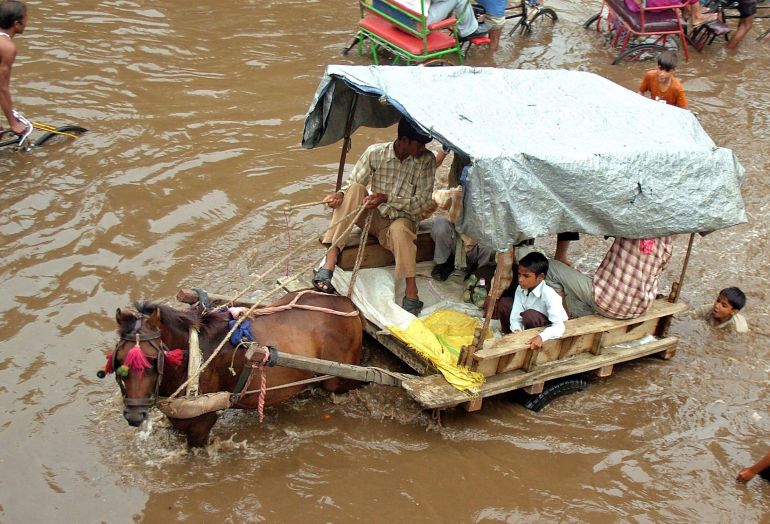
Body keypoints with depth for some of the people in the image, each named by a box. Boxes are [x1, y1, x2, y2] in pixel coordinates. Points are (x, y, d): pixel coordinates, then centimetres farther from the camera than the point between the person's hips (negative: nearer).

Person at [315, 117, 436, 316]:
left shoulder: (427, 160, -11)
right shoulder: (375, 153, -9)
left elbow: (423, 202, -12)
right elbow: (352, 183, -1)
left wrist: (387, 198, -23)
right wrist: (340, 194, -25)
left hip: (402, 219, -2)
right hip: (373, 217, 2)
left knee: (399, 228, -38)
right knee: (355, 189, -27)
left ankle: (411, 294, -35)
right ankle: (329, 263, -35)